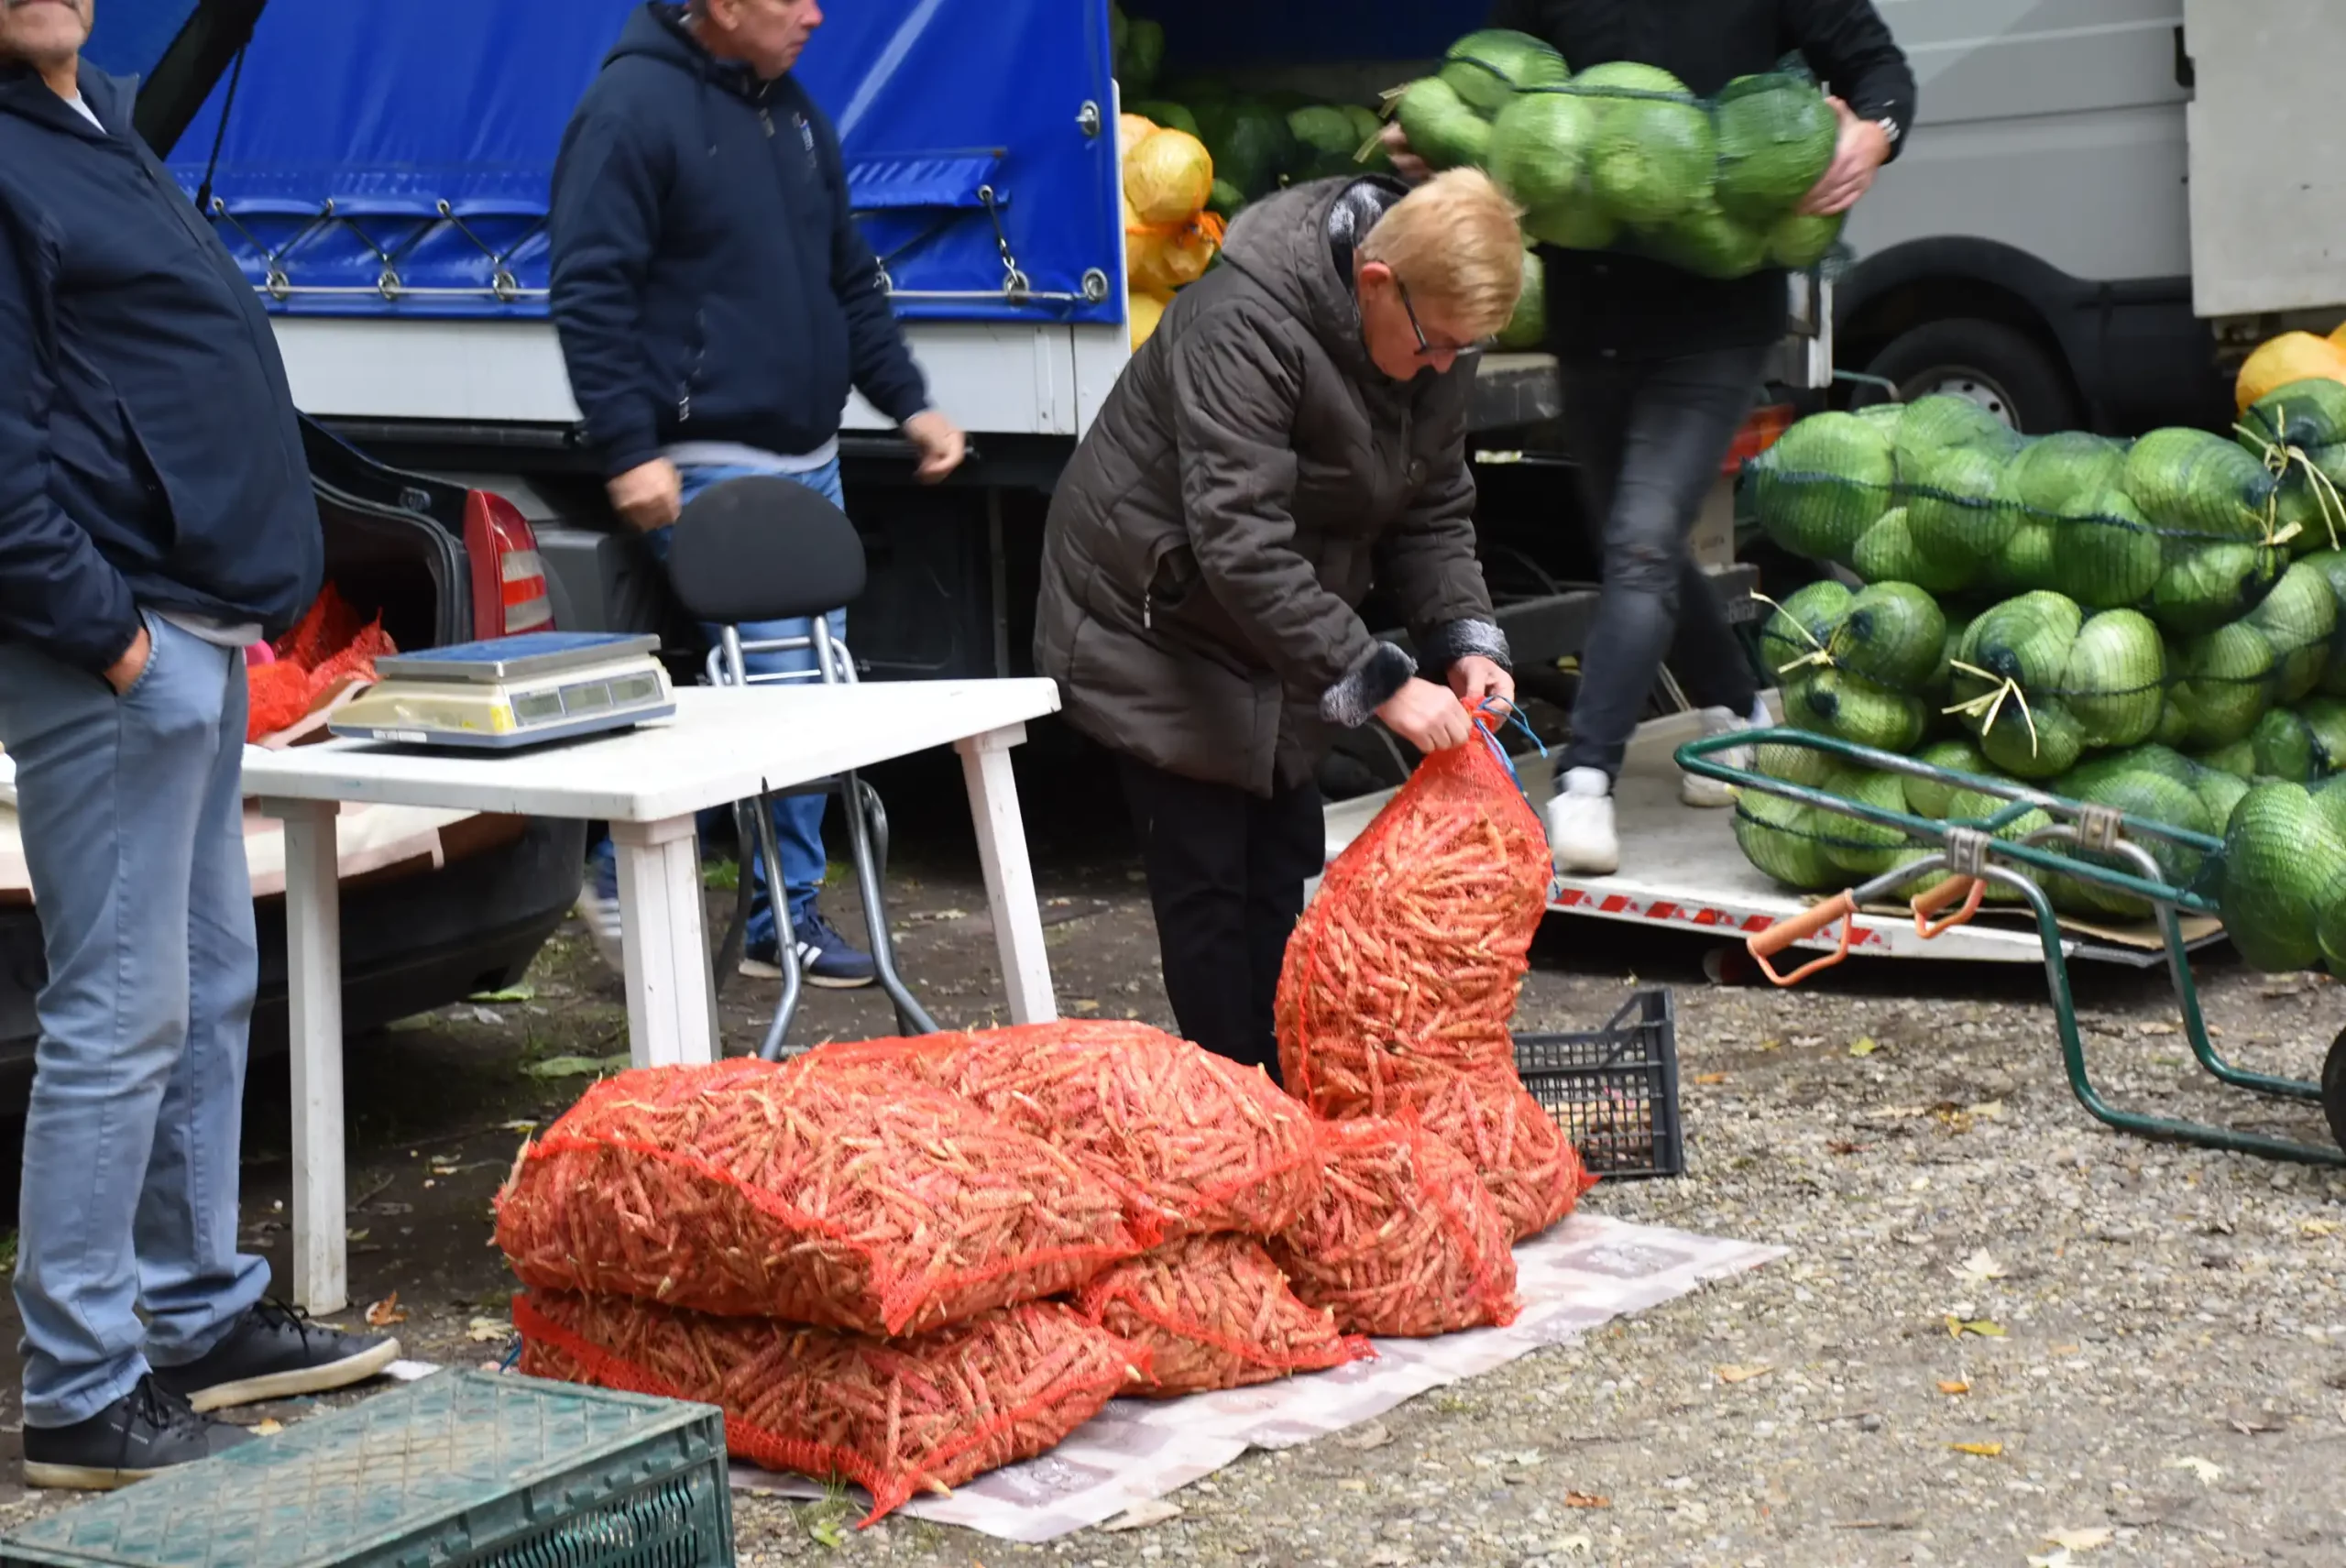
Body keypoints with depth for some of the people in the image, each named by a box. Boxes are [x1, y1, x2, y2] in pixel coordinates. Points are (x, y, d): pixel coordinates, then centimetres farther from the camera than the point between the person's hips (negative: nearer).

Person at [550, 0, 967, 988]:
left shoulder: (793, 115, 14)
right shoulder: (634, 107, -12)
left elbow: (850, 281, 22)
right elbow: (590, 292, -15)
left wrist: (908, 403, 14)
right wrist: (629, 447, -20)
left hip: (809, 460, 8)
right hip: (709, 466, -8)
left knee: (810, 691, 8)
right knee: (777, 684, -10)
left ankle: (786, 912, 18)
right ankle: (627, 876, 6)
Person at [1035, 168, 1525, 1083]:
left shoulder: (1437, 334, -7)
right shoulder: (1244, 325, -33)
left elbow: (1432, 514, 3)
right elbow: (1240, 544, -38)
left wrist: (1465, 637, -16)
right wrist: (1379, 682, -38)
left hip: (1278, 633, 8)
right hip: (1157, 623, -8)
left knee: (1287, 871, 10)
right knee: (1207, 883, -6)